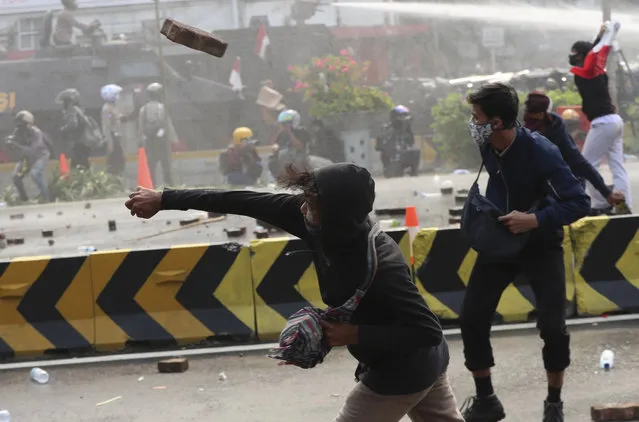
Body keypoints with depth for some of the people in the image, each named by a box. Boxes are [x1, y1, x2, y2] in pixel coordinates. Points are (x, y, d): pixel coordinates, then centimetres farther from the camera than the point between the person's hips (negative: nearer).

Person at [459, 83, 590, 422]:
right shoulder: (487, 146, -12)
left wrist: (534, 220, -37)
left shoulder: (540, 152, -29)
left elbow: (579, 203, -28)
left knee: (552, 325, -12)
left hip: (540, 244, -5)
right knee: (471, 318, -2)